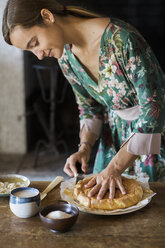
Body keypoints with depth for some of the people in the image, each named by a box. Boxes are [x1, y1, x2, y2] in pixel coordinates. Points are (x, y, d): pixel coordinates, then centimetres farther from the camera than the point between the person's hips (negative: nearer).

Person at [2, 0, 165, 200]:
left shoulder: (120, 39, -29)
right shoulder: (66, 58, -7)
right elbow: (90, 108, 6)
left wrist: (115, 167, -26)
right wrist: (85, 148, -12)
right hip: (116, 135, 6)